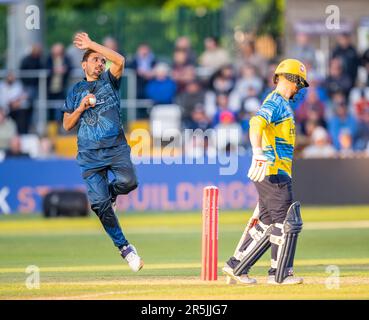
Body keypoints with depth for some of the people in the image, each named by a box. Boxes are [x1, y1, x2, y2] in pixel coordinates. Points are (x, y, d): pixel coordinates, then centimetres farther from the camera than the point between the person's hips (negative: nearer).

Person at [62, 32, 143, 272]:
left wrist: (91, 44, -7)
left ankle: (110, 192, 8)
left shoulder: (110, 81, 12)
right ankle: (124, 247, -1)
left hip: (116, 147, -1)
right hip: (90, 154, 1)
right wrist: (81, 108, -5)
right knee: (100, 203, -11)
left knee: (128, 182, -28)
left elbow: (120, 60, -9)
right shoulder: (76, 91, 15)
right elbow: (67, 125, 12)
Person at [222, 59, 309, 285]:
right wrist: (258, 153, -42)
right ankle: (281, 274, -2)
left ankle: (237, 266, 14)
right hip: (274, 173, -10)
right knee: (288, 223, -6)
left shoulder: (281, 103, 22)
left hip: (275, 172, 10)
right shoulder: (275, 102, -10)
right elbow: (256, 124, -28)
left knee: (268, 224, 12)